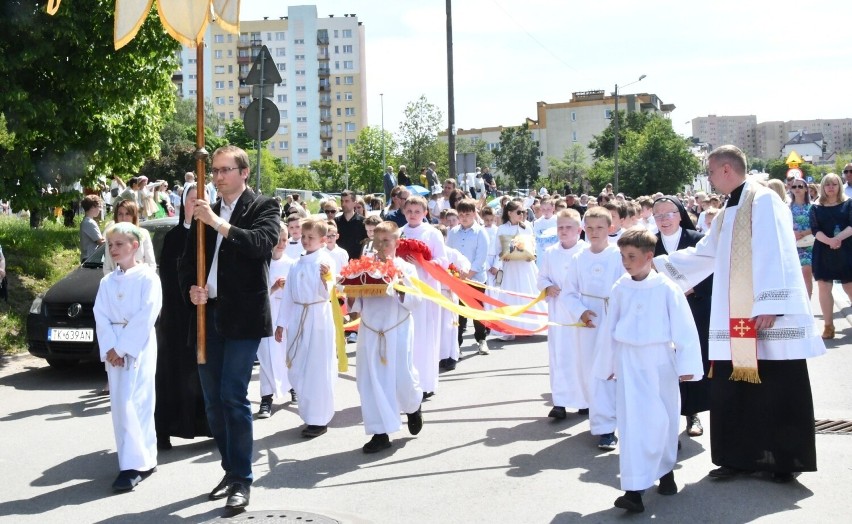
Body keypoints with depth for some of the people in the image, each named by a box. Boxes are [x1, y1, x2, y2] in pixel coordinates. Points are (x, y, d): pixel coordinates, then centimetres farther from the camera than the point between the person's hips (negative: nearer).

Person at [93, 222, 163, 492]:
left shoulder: (148, 277, -5)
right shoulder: (107, 282, 12)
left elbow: (146, 316, -13)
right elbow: (101, 317, 5)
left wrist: (122, 348, -16)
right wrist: (110, 348, -10)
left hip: (139, 346, -6)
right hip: (114, 348, 6)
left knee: (132, 403, -13)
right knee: (119, 404, 6)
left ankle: (136, 463, -10)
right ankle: (142, 458, 15)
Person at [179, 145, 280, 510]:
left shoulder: (263, 207, -1)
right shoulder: (206, 213, 15)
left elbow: (264, 243, -19)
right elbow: (188, 261, 15)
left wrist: (218, 223, -23)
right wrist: (191, 289, -5)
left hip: (243, 316, -6)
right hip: (208, 315, 6)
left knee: (233, 396, -11)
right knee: (213, 400, 10)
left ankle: (242, 479, -2)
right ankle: (231, 470, 23)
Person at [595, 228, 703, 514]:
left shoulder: (666, 288, -9)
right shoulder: (620, 288, 0)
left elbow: (683, 327, -7)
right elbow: (609, 327, 10)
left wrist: (687, 365, -9)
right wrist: (608, 364, 14)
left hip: (660, 360, -1)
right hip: (629, 361, 2)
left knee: (664, 419, 11)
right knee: (633, 421, -4)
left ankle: (665, 470, 36)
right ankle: (634, 489, -6)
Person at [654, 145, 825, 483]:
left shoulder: (764, 201, -9)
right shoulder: (728, 213, 18)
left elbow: (773, 255, -18)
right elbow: (703, 255, 27)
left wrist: (768, 304, -23)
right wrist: (659, 265, 27)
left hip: (769, 318, -8)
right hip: (734, 321, 8)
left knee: (777, 391, 0)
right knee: (733, 390, 8)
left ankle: (786, 460, 11)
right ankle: (740, 456, 18)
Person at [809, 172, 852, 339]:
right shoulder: (816, 208, 5)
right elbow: (815, 230, -5)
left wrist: (838, 238, -23)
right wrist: (829, 240, -23)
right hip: (823, 252, 1)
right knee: (824, 287, -2)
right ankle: (828, 325, 5)